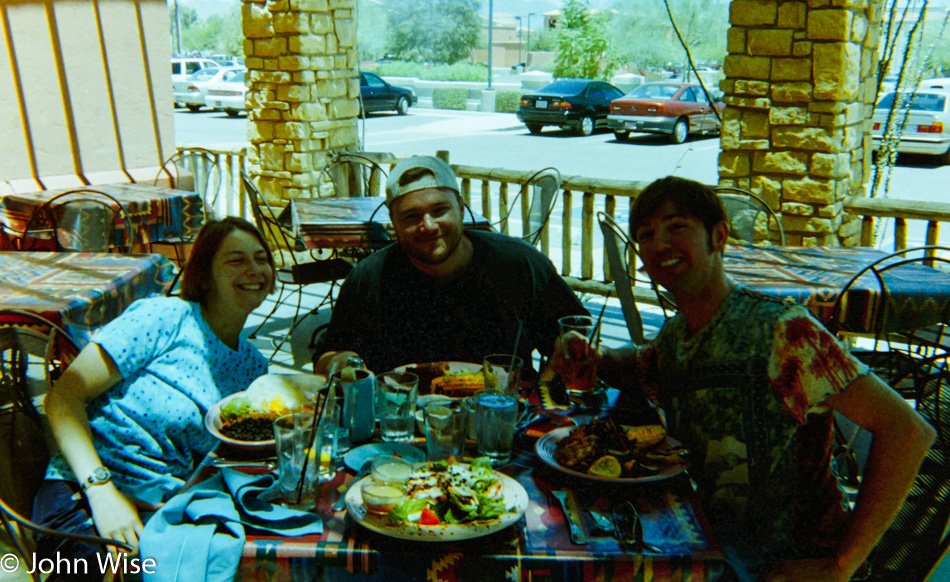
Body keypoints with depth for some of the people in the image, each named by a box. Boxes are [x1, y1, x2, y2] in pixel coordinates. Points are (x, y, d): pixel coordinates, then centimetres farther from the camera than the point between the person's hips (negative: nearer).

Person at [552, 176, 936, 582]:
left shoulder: (781, 331, -20)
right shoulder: (674, 334, 2)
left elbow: (907, 431, -22)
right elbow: (638, 366, 24)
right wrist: (595, 361, 1)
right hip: (712, 545, 5)